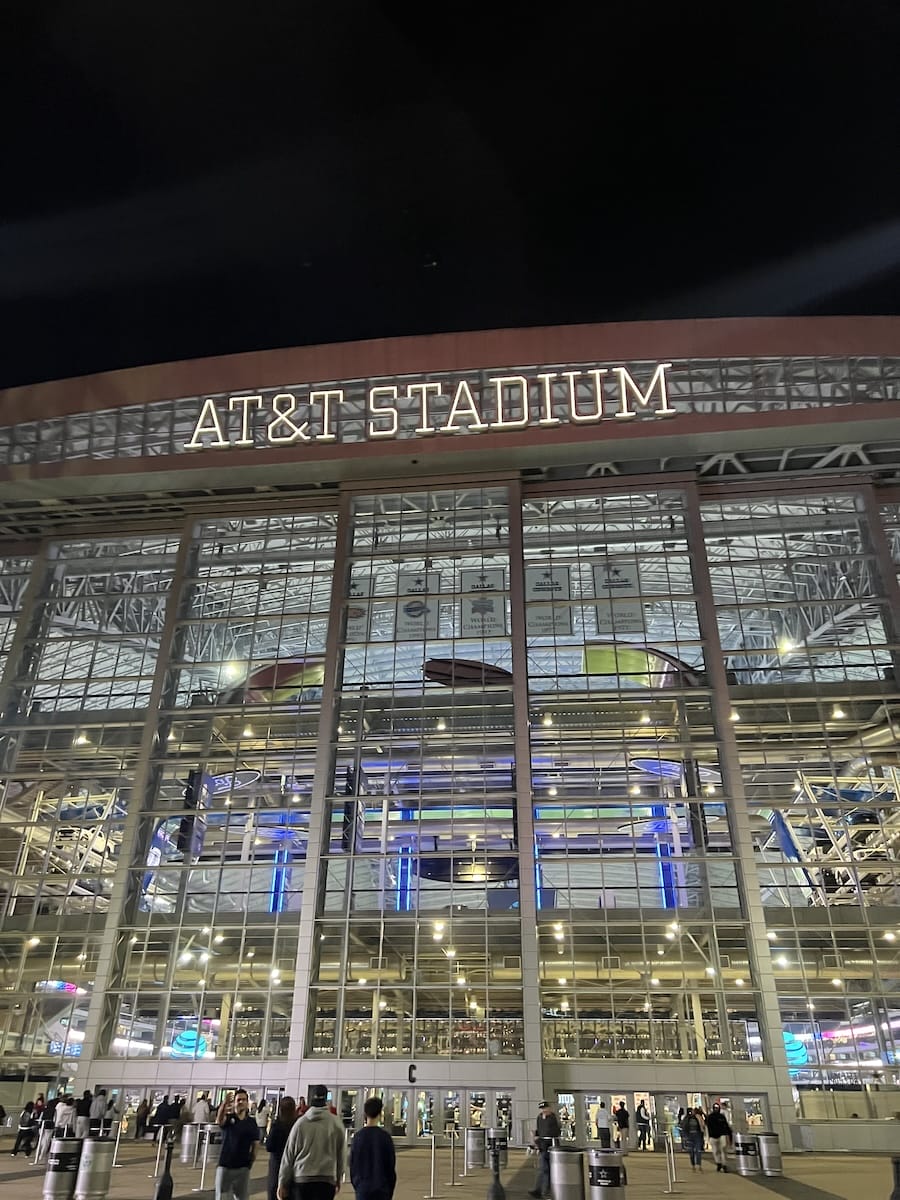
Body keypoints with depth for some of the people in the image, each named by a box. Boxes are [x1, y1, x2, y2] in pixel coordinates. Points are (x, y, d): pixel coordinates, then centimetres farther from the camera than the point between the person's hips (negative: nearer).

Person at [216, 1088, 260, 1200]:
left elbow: (255, 1144, 8)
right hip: (225, 1165, -2)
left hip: (243, 1167, 2)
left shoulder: (252, 1123, 2)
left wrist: (251, 1162, 1)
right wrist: (224, 1103, -51)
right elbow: (219, 1120, -31)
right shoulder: (228, 1118, -6)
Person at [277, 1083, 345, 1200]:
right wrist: (338, 1179, 20)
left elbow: (288, 1155, 1)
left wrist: (283, 1183, 9)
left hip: (301, 1178, 1)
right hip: (327, 1179, 0)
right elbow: (340, 1155, 6)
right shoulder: (336, 1124, -3)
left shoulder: (300, 1123, -3)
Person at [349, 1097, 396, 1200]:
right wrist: (390, 1191, 9)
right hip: (381, 1189, -2)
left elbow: (352, 1164, 5)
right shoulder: (384, 1136, -8)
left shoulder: (357, 1136, -2)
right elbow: (391, 1165, -2)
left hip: (362, 1189, 2)